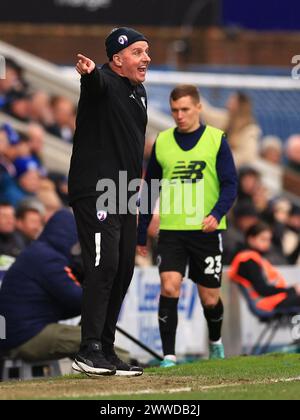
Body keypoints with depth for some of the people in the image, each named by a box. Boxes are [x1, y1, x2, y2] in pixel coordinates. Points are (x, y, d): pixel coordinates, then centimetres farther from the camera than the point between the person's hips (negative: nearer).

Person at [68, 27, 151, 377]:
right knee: (104, 265, -17)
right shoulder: (105, 83, -11)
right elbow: (96, 82, -37)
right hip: (94, 190, -9)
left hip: (124, 196, 9)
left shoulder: (139, 92, 16)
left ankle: (106, 351, 17)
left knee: (123, 270, 10)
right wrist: (88, 73, -60)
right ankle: (89, 352, -19)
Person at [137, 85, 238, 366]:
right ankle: (169, 356, -13)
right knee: (169, 288, -17)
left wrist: (216, 214, -22)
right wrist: (141, 234, 12)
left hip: (206, 230, -1)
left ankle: (215, 343, 36)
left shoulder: (216, 140, -1)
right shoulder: (162, 142, 6)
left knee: (209, 299, 6)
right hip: (171, 230, 1)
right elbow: (149, 189, 13)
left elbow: (230, 185, -3)